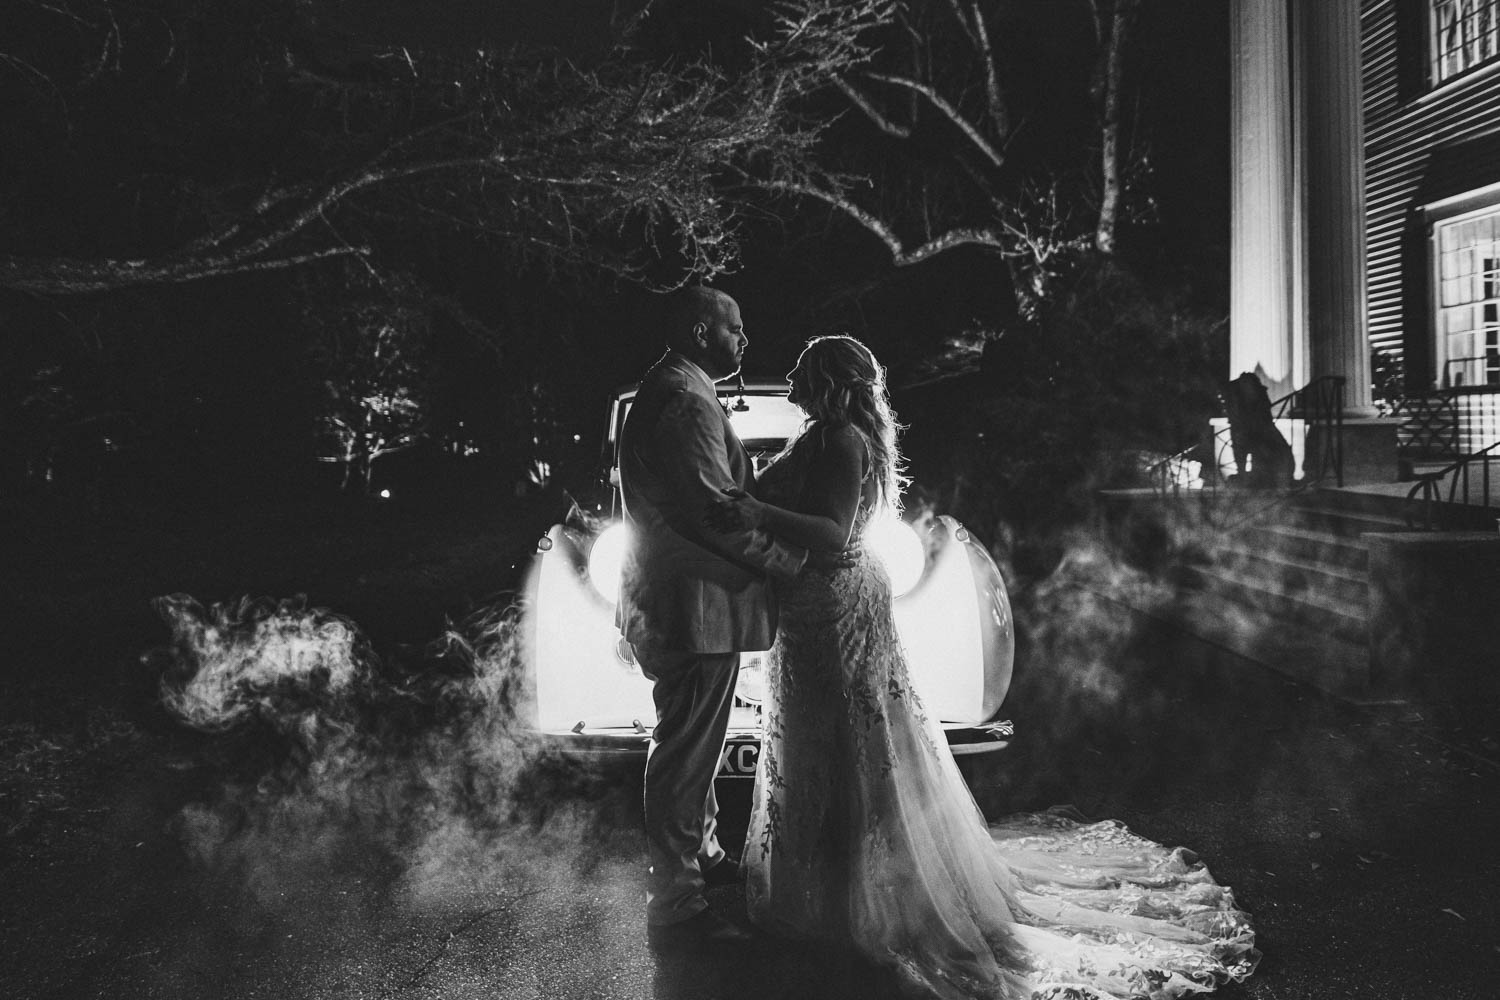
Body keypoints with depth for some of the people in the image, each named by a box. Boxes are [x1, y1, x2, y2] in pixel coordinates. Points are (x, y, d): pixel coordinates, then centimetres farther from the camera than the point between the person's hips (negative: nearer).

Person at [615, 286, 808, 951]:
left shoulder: (663, 391, 15)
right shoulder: (687, 402, -20)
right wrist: (792, 560, -15)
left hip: (670, 602, 11)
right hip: (695, 604, -11)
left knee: (692, 746, 25)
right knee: (685, 755, -2)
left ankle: (702, 853, 42)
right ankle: (676, 908, 7)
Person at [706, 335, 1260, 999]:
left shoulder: (842, 440, -19)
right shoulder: (826, 438, 13)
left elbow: (833, 533, -28)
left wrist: (762, 516, -39)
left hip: (836, 611, -10)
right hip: (821, 608, 10)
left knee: (842, 755, 0)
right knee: (816, 749, 20)